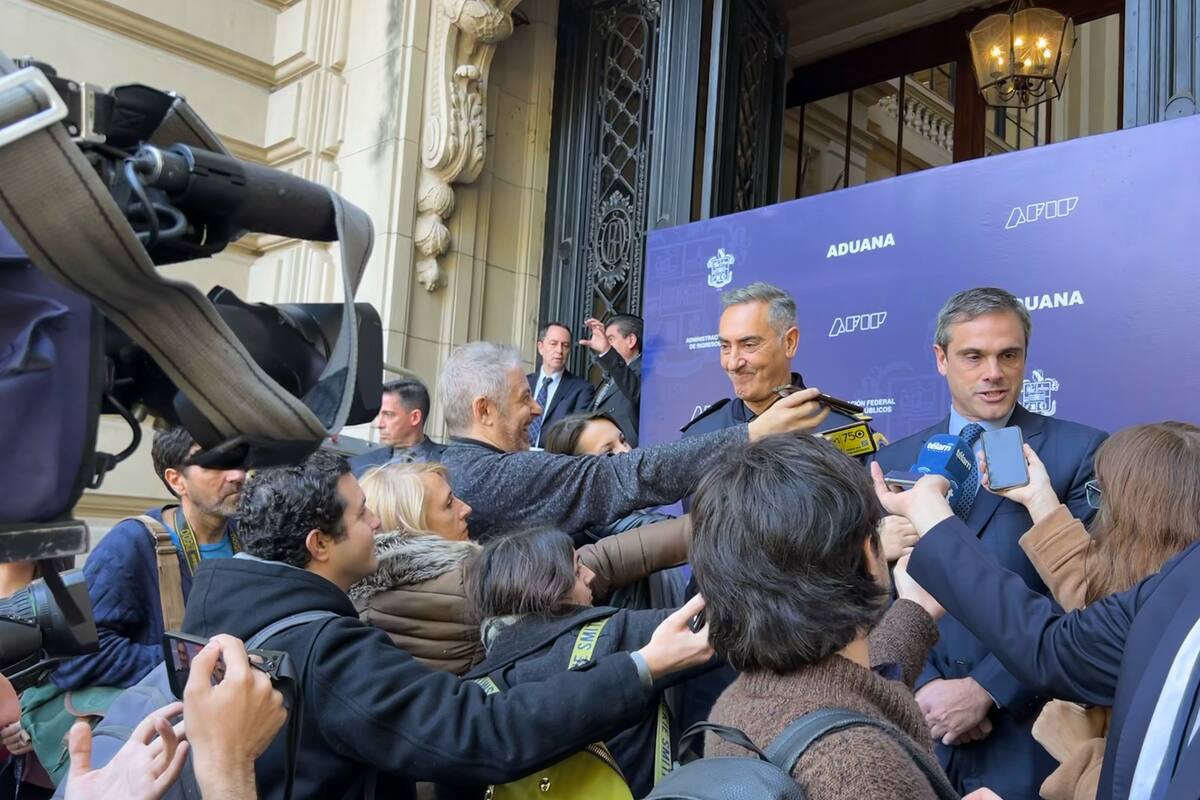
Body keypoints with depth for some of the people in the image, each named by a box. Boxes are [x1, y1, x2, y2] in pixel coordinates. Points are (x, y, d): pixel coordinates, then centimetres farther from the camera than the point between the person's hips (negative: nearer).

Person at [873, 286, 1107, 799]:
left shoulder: (1080, 452, -5)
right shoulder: (893, 462, 5)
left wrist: (985, 690, -15)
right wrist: (922, 687, -8)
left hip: (1028, 735, -3)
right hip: (917, 726, 3)